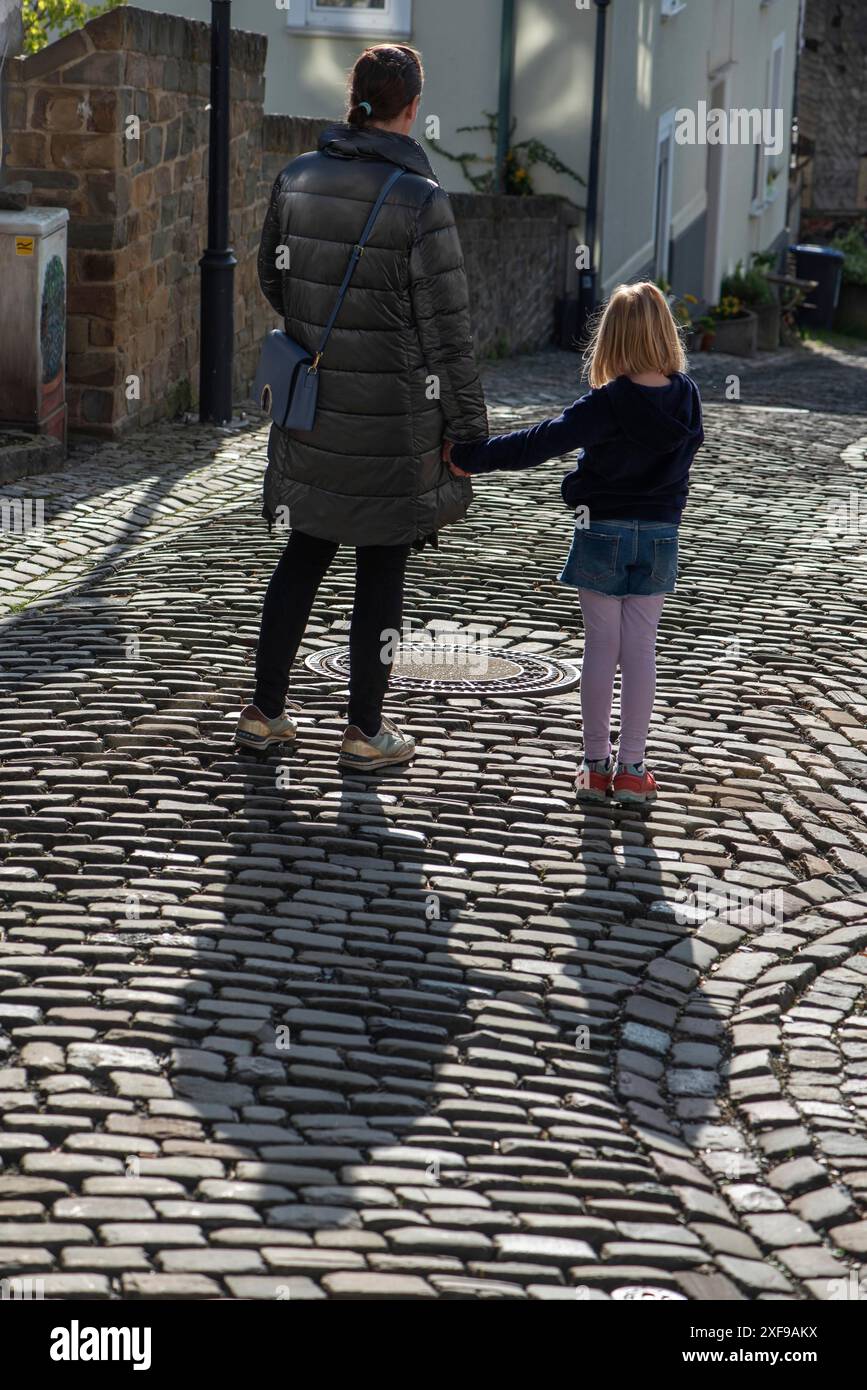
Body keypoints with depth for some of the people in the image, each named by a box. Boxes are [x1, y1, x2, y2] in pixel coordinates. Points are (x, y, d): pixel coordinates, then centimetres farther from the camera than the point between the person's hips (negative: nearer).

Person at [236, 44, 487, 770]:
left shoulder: (297, 178, -2)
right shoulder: (420, 200, -19)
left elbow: (273, 279, 12)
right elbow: (447, 328, -16)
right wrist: (470, 429, -6)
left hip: (315, 402, 5)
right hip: (394, 411, -5)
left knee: (306, 551, 18)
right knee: (383, 566, 8)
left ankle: (265, 711, 22)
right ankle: (366, 730, 17)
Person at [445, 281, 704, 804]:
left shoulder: (606, 405, -19)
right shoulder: (686, 398, -6)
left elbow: (538, 444, -22)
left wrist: (470, 456, -16)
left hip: (602, 534, -3)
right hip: (660, 535, 3)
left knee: (601, 647, 6)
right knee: (641, 649, 8)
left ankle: (596, 763, 11)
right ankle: (631, 766, 11)